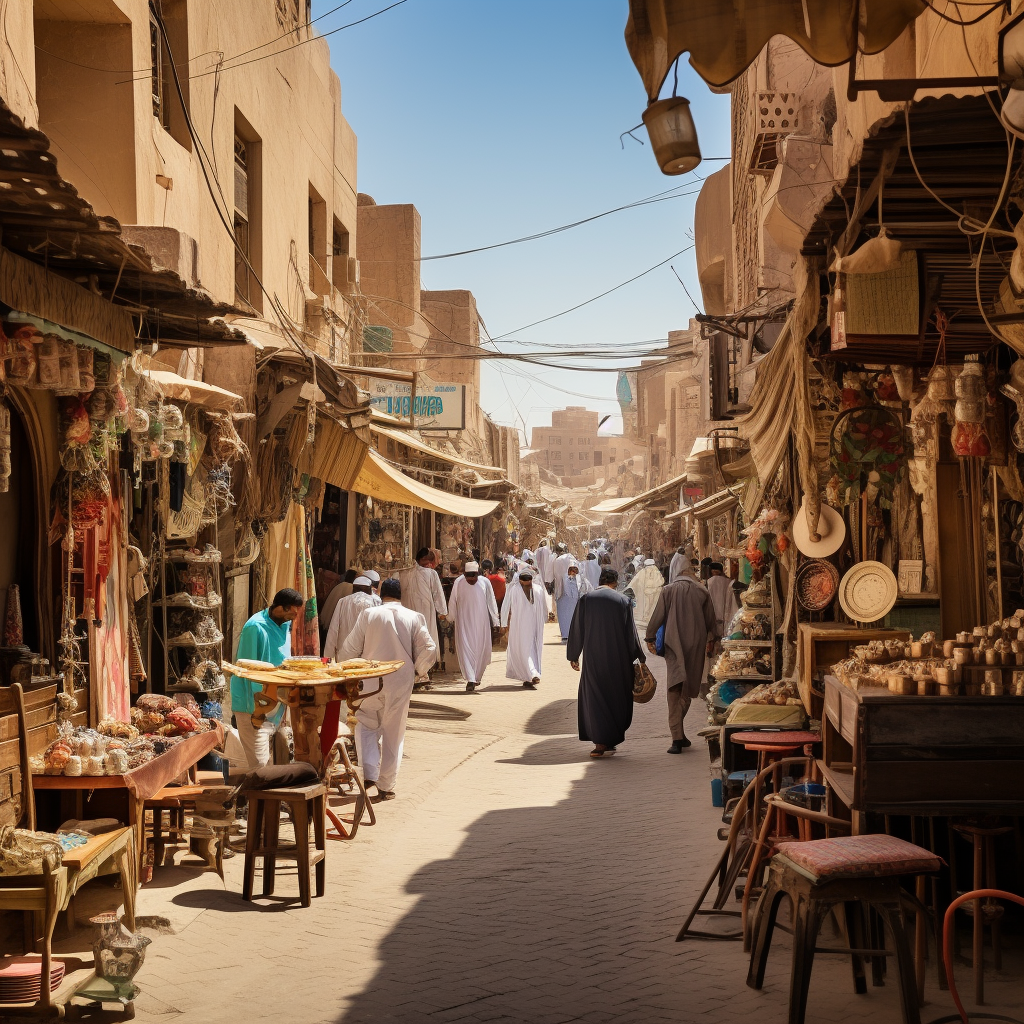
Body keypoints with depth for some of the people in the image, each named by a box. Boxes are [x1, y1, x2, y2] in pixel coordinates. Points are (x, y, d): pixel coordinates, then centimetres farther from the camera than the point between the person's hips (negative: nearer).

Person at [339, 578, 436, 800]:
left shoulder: (368, 615, -4)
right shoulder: (414, 618, -2)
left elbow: (349, 650, -2)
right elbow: (429, 651, -5)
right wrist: (417, 672, 13)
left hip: (370, 682, -1)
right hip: (400, 684, 1)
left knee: (366, 726, 16)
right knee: (393, 734, 10)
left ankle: (369, 773, 0)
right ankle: (386, 786, 14)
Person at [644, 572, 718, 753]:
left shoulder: (668, 591, 3)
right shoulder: (702, 591, 8)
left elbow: (658, 616, 2)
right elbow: (711, 619, 15)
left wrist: (650, 637, 14)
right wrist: (711, 640, 29)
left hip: (674, 645, -2)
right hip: (696, 645, 2)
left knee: (675, 690, -6)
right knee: (688, 690, 12)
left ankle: (677, 738, -15)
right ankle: (679, 733, 13)